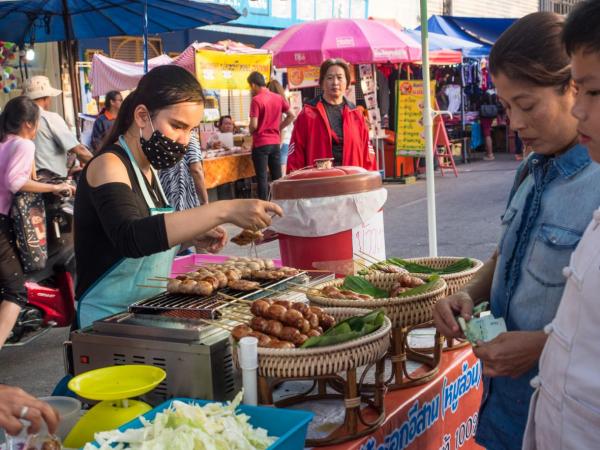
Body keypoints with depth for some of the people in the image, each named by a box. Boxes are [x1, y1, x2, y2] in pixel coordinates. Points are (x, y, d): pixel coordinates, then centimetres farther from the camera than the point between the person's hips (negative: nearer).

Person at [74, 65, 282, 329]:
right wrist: (223, 211, -38)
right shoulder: (108, 166, -15)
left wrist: (190, 236, 0)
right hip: (108, 322, -8)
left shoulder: (146, 167, 9)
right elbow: (129, 238, -33)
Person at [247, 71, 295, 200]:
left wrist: (251, 132, 4)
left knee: (262, 178, -2)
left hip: (261, 143, -6)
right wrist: (278, 128, 11)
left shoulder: (256, 100, -13)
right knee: (277, 177, 10)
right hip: (275, 142, 6)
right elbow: (291, 116, 9)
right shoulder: (278, 98, 6)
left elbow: (254, 125, -17)